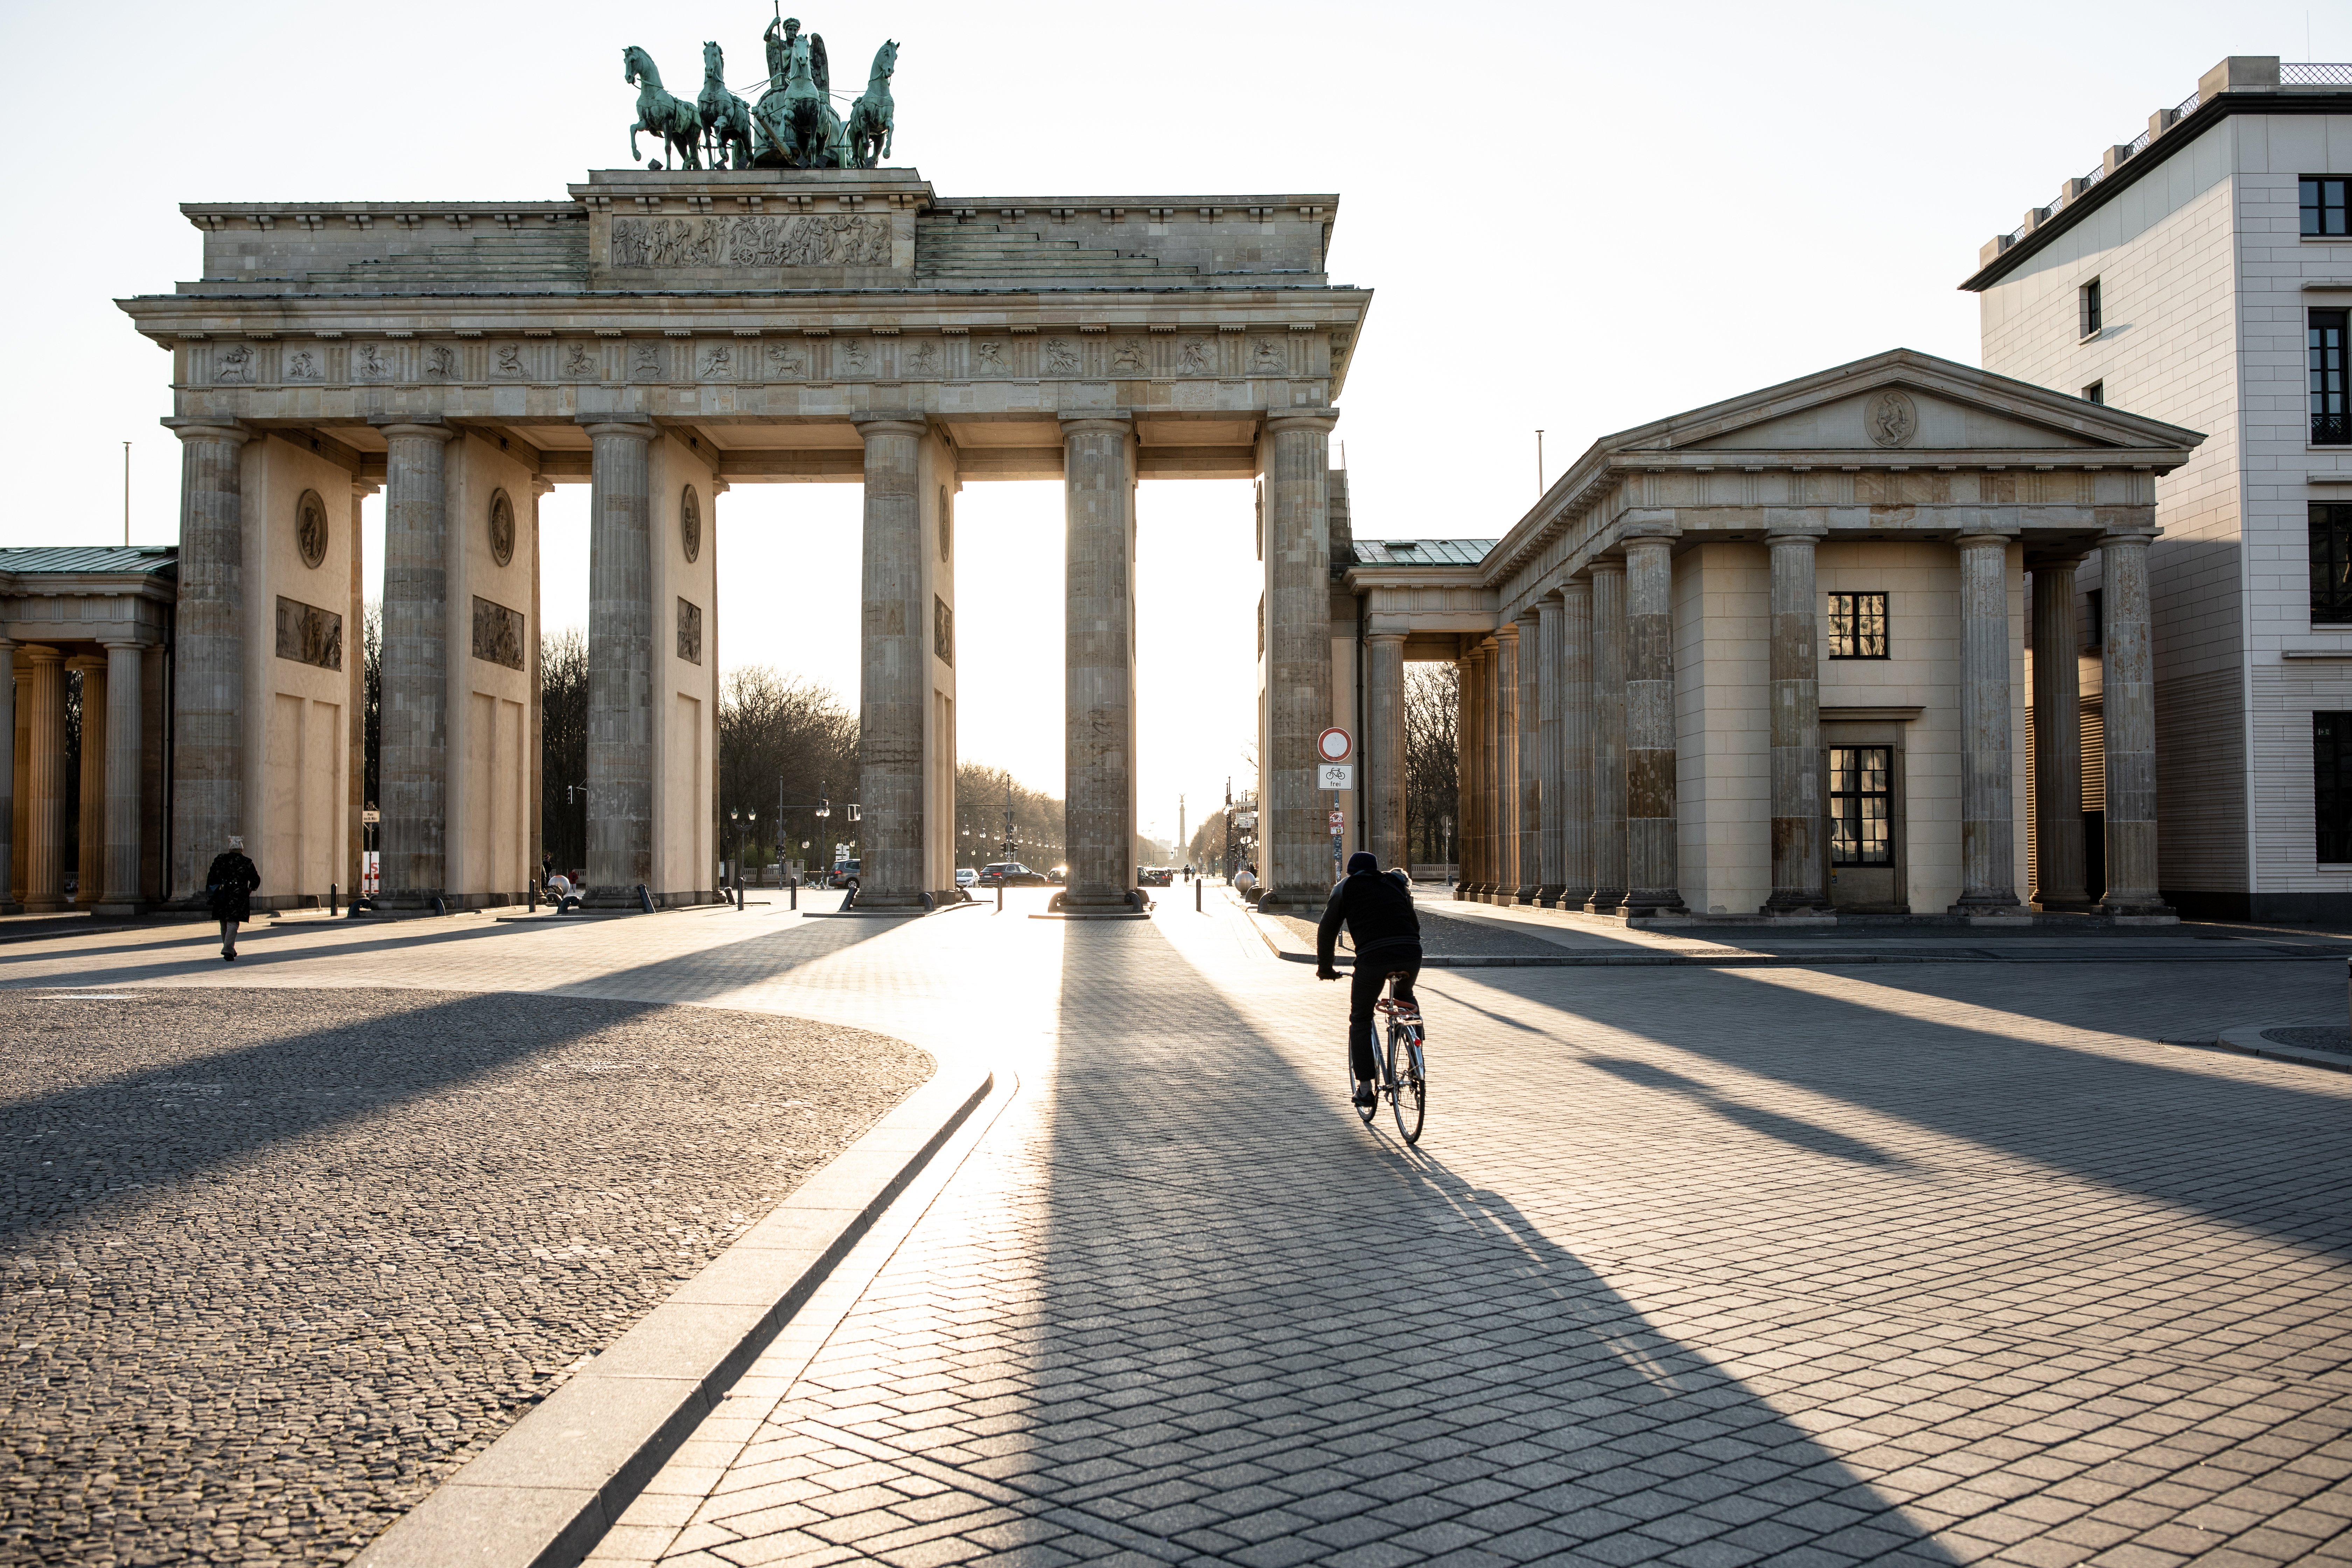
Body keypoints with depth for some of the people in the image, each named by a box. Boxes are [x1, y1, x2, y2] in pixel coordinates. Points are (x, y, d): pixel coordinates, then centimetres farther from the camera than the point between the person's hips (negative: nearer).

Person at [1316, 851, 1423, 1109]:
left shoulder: (1346, 889, 18)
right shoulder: (1395, 884, 27)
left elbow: (1327, 930, 19)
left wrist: (1325, 968, 28)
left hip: (1373, 956, -3)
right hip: (1411, 953, 3)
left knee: (1361, 1019, 13)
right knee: (1406, 1000, 33)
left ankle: (1365, 1087, 9)